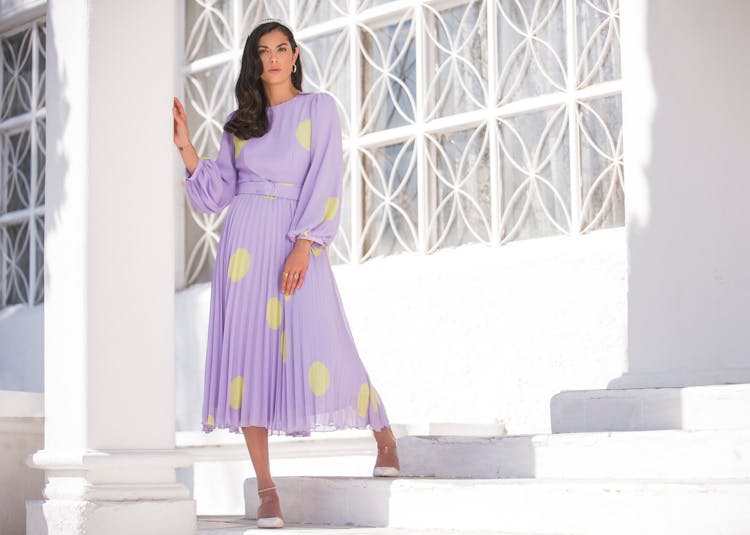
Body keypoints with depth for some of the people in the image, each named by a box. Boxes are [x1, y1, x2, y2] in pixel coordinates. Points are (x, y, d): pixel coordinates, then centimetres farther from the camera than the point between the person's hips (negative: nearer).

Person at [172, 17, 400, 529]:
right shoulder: (238, 123, 17)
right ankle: (266, 488, -1)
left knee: (319, 346, -12)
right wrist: (185, 144, 1)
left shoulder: (318, 107, 7)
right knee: (248, 352, -5)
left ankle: (384, 433, 16)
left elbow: (326, 181, -3)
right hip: (245, 240, 3)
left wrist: (304, 245, -14)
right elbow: (216, 193, 14)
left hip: (297, 239, -3)